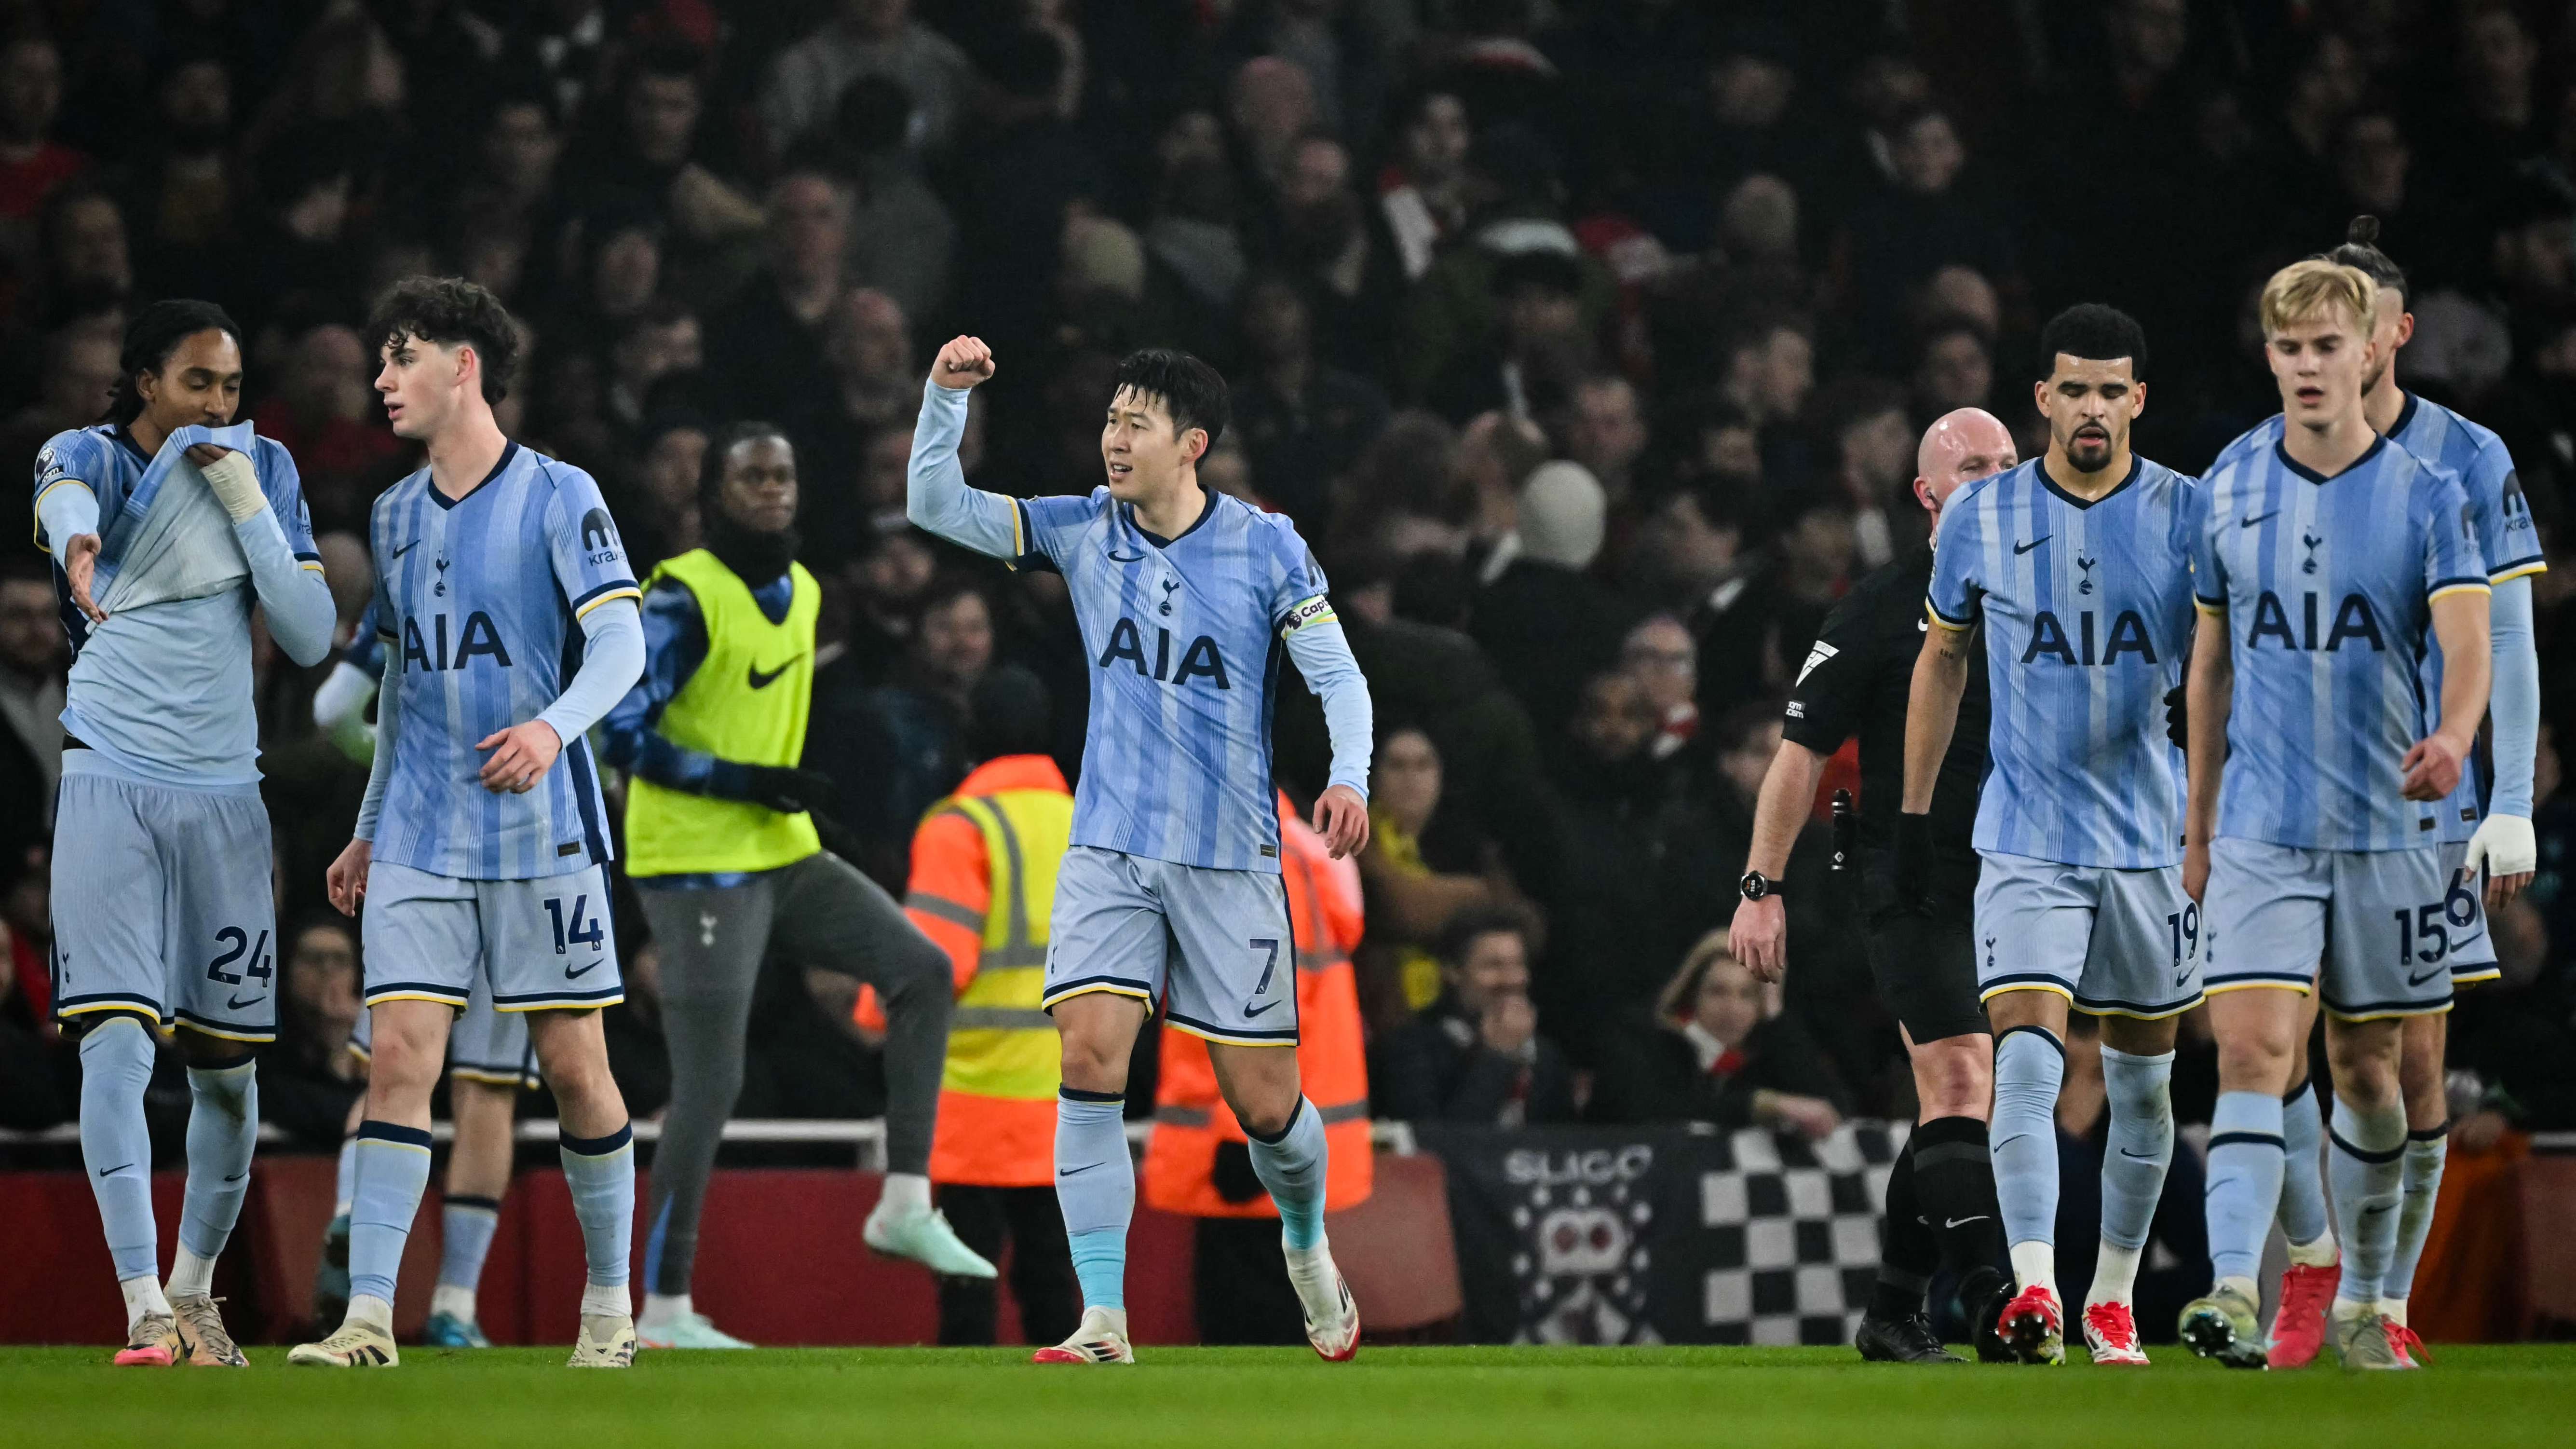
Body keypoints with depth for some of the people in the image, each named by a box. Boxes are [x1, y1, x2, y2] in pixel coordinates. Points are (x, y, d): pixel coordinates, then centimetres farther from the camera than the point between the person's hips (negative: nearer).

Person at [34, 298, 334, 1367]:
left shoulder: (263, 470, 8)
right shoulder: (87, 457, -1)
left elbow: (311, 637, 2)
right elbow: (70, 500, -29)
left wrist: (244, 502, -8)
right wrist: (80, 549, -54)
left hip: (223, 794, 3)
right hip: (108, 785, -3)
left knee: (228, 1067, 6)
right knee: (118, 1040, -16)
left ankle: (194, 1291, 24)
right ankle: (143, 1308, -21)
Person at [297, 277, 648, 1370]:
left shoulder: (557, 496, -5)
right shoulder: (393, 516, 13)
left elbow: (621, 640, -12)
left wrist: (556, 725, -31)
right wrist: (368, 829, 22)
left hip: (541, 828, -4)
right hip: (421, 832, 4)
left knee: (572, 1064, -1)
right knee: (398, 1052, -7)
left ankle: (610, 1300, 15)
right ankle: (368, 1318, -11)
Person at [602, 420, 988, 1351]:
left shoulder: (801, 592, 11)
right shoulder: (684, 598, -16)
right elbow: (623, 734, -20)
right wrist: (743, 782, -20)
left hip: (785, 855, 8)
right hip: (697, 866, -8)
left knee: (922, 971, 0)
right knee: (710, 1088, -8)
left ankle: (905, 1205, 4)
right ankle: (664, 1310, -1)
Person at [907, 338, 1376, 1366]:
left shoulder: (1265, 547, -4)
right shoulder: (1083, 531, 3)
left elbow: (1338, 673, -2)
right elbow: (937, 507, 2)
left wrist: (1349, 777, -19)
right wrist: (945, 395, -13)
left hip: (1230, 857, -2)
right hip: (1109, 848, 2)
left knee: (1263, 1101, 1)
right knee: (1089, 1056, -17)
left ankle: (1307, 1244, 34)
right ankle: (1104, 1321, -15)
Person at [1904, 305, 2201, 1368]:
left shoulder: (2189, 515, -2)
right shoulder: (1981, 518, 0)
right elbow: (1943, 660, 13)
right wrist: (1914, 813, 11)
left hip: (2153, 838, 1)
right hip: (2026, 839, -1)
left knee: (2142, 1084, 10)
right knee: (2026, 1062, -17)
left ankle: (2112, 1298, 24)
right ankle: (2034, 1291, -25)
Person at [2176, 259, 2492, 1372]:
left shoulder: (2426, 494, -3)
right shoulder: (2230, 489, 5)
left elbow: (2468, 638, -16)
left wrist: (2452, 738, -38)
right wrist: (2198, 825, 17)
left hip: (2385, 827, -1)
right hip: (2260, 828, 1)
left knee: (2365, 1066, 8)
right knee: (2252, 1049, -15)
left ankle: (2363, 1303, 24)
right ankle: (2233, 1296, -24)